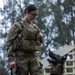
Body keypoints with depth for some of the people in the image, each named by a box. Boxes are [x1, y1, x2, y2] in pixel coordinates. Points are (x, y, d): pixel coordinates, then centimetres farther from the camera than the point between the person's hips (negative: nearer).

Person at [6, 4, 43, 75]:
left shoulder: (35, 27, 17)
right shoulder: (17, 26, 1)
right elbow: (9, 43, -6)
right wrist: (11, 59, -15)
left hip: (33, 57, 4)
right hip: (21, 57, -4)